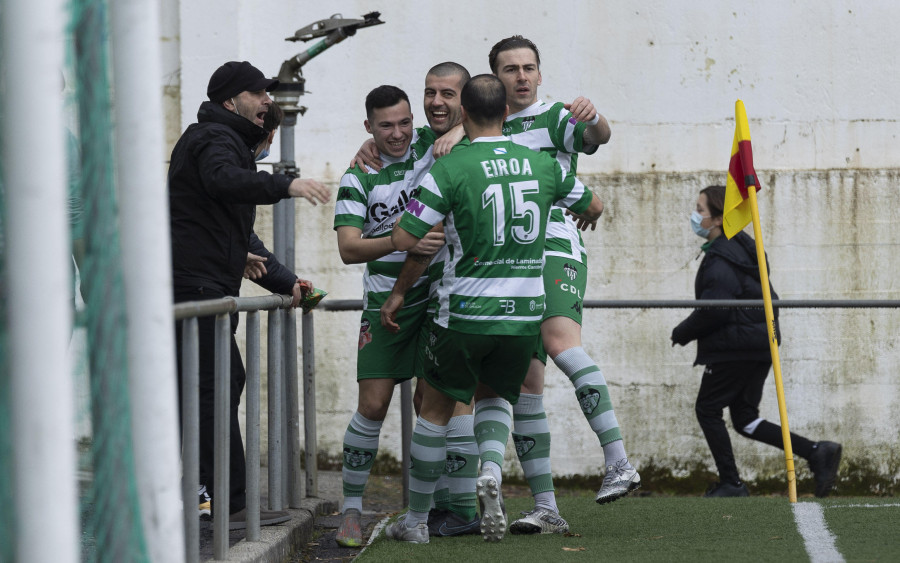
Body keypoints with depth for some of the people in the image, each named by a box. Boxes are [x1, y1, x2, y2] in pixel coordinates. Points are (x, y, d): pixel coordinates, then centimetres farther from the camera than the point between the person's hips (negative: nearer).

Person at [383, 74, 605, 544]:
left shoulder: (450, 168, -11)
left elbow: (405, 239, -13)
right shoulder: (542, 164, 3)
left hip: (465, 312, -3)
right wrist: (586, 217, 44)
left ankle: (416, 520, 17)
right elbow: (593, 207, 20)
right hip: (523, 312, 3)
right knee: (492, 397, 23)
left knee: (436, 408, 13)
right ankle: (491, 472, -7)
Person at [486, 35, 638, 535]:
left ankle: (619, 461, -38)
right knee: (524, 385, 2)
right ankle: (546, 508, 5)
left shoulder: (554, 118, 2)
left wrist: (594, 116, -41)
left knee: (560, 340, -32)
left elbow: (598, 136, -17)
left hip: (555, 253, -6)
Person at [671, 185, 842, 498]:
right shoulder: (742, 247, 16)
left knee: (708, 409, 4)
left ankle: (730, 483, 4)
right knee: (744, 418, 11)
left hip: (734, 347, -10)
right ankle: (816, 453, 0)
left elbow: (713, 310, -23)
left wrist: (681, 333, -7)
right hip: (761, 343, 10)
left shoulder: (720, 258, -16)